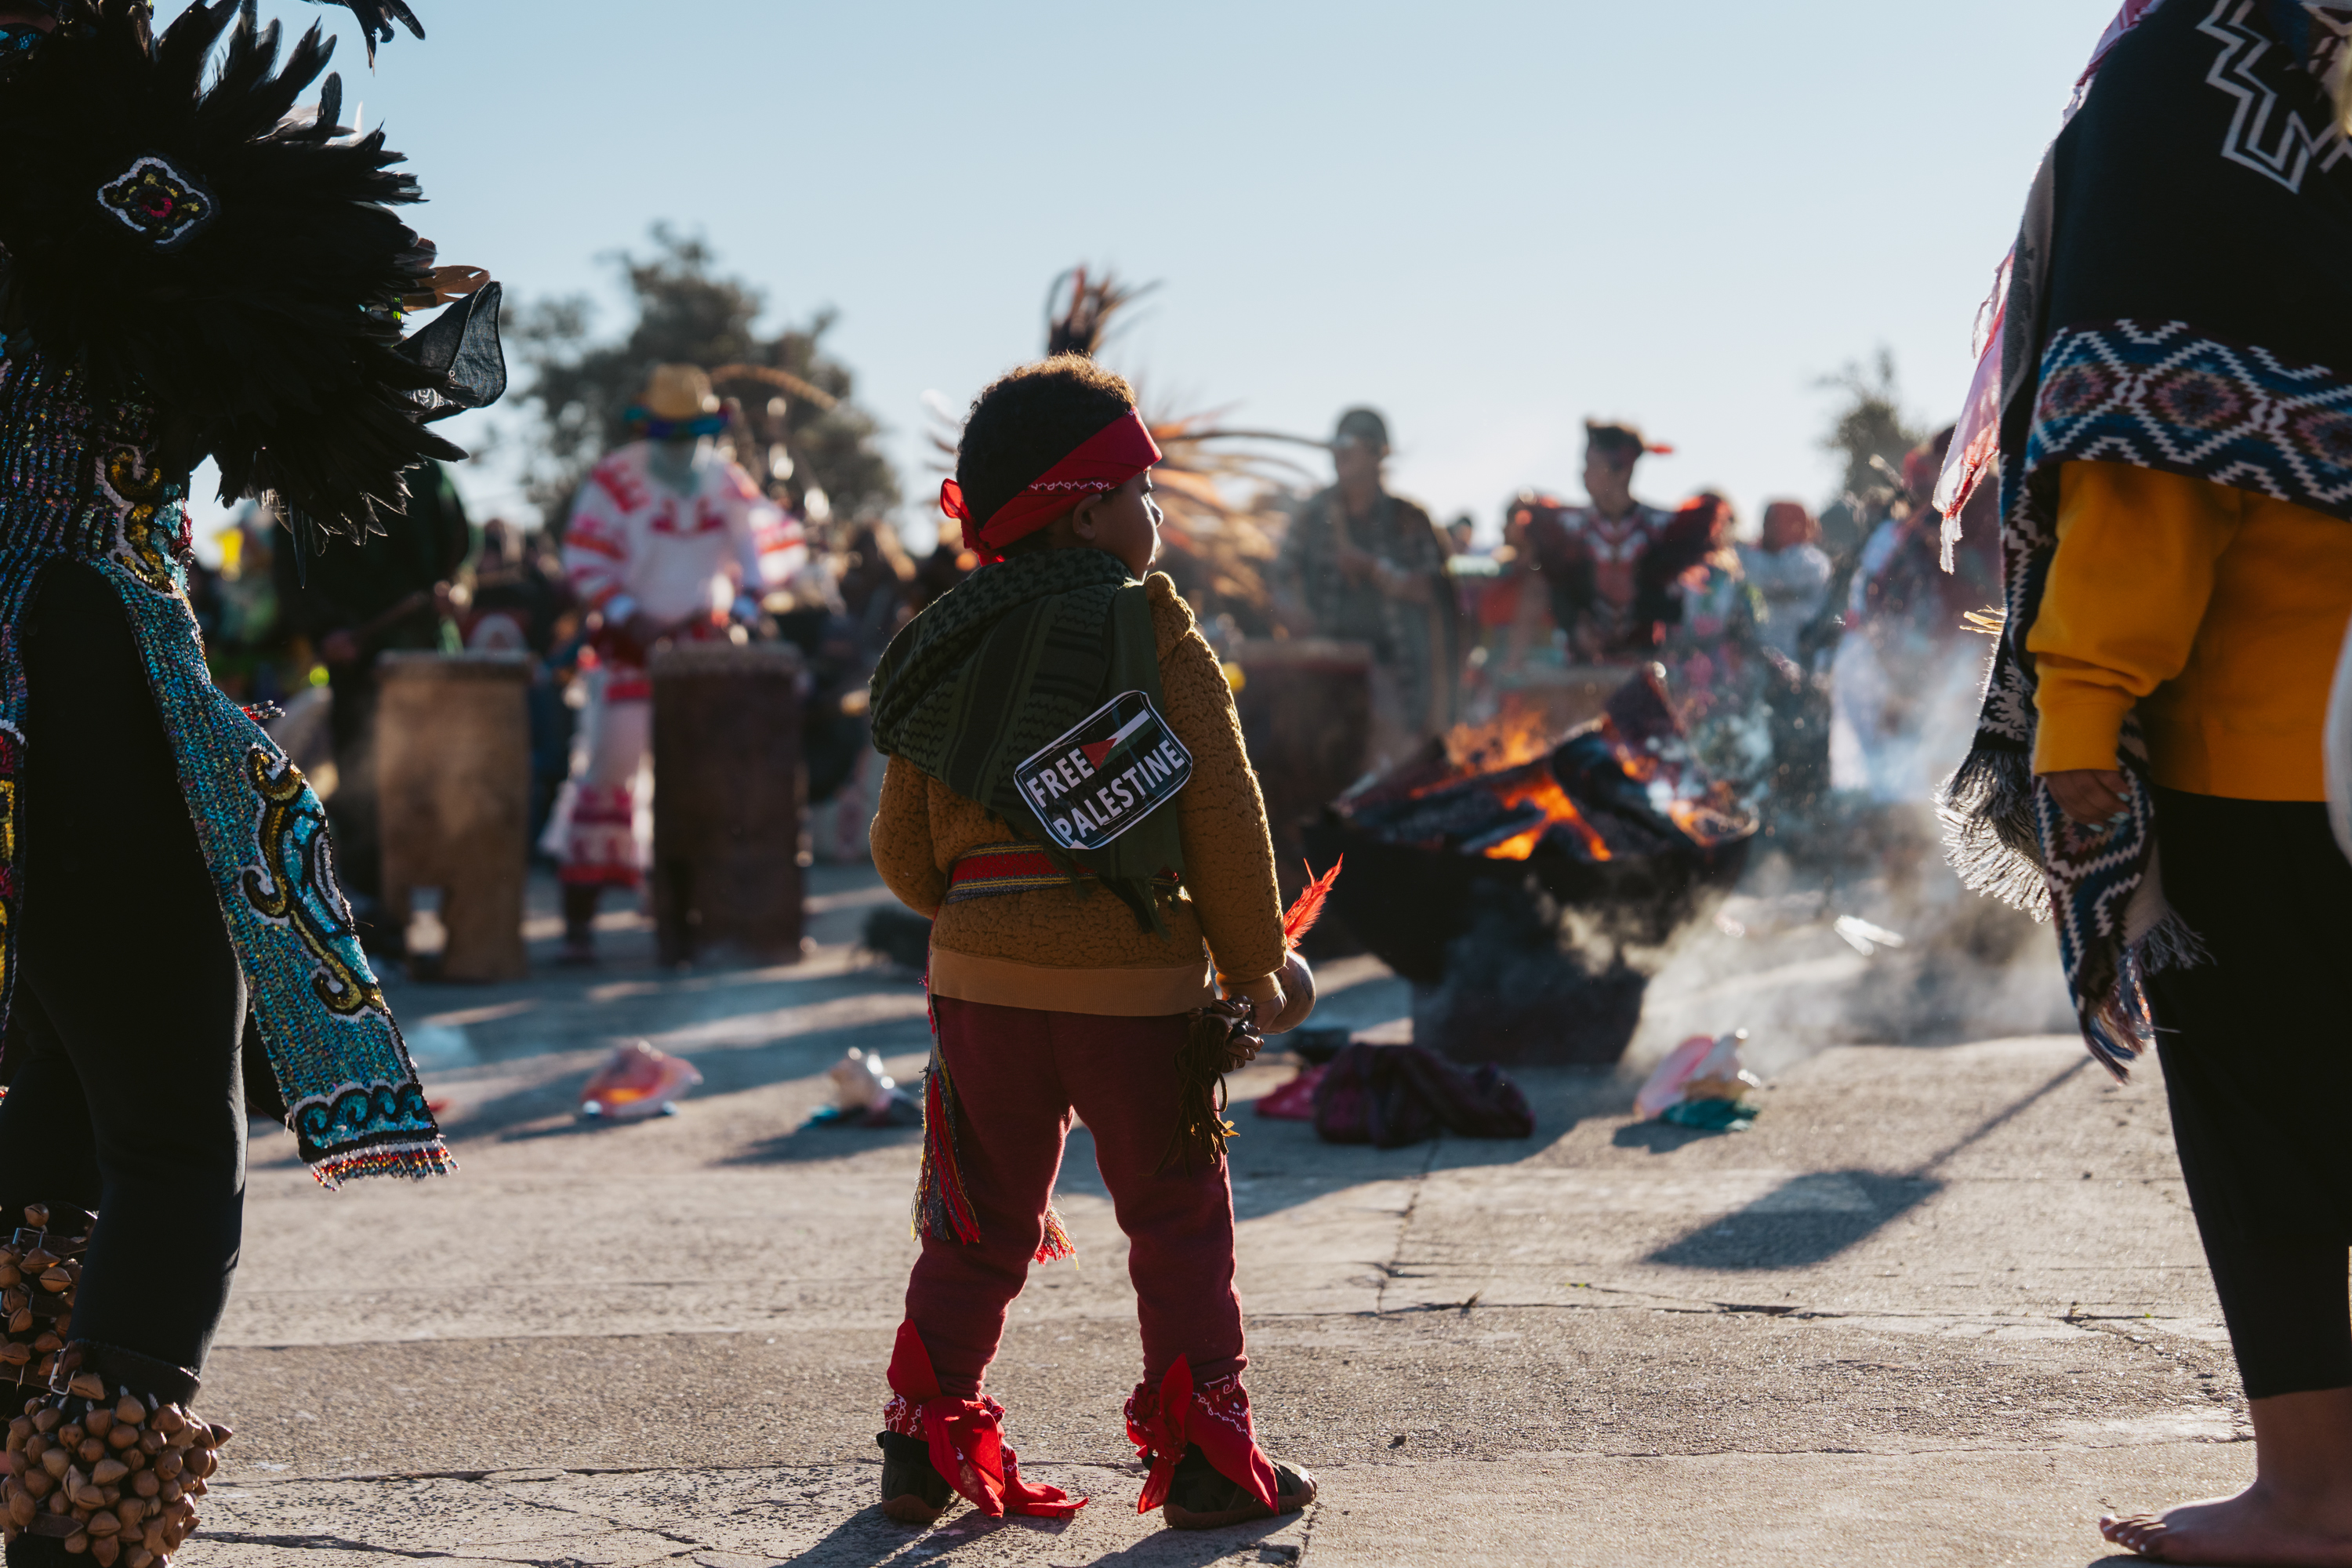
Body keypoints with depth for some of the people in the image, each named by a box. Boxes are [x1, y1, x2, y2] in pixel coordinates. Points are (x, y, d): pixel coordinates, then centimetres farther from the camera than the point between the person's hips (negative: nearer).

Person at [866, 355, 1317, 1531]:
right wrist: (1255, 971, 3)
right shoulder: (1159, 640, -6)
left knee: (982, 1225, 15)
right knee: (1178, 1221, 7)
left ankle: (926, 1444, 16)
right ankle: (1202, 1458, 9)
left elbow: (903, 850, 9)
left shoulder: (945, 652, 7)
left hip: (982, 978, 4)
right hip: (1139, 980, -4)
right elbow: (1226, 827, -7)